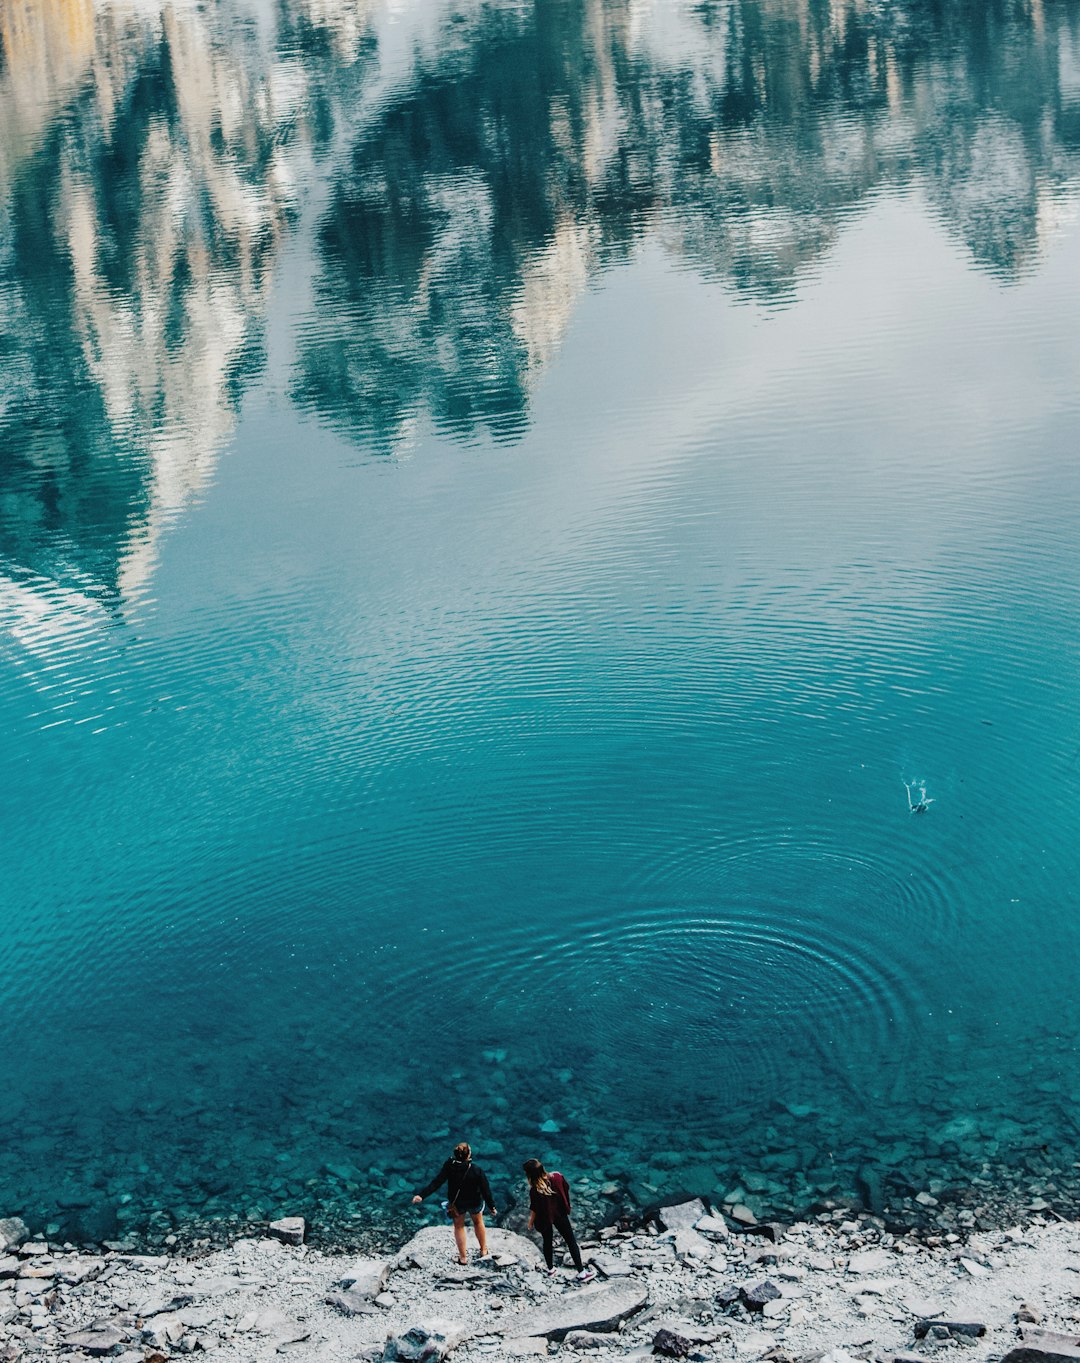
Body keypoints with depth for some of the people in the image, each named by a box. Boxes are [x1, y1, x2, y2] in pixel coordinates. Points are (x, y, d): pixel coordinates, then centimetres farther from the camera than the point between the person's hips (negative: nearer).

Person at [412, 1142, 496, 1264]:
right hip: (475, 1202, 0)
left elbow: (436, 1182, -28)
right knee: (478, 1222, 29)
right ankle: (484, 1251, 44)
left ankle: (463, 1257, 33)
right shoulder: (477, 1170, -29)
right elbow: (485, 1190, -21)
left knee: (459, 1226, 25)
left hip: (457, 1203, 0)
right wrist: (491, 1206, -8)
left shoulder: (449, 1167, -27)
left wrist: (421, 1195, -25)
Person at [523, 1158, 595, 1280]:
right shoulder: (557, 1176, -23)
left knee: (548, 1242, 23)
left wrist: (530, 1223, -1)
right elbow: (566, 1188, -5)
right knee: (571, 1241, 14)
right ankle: (582, 1272, 19)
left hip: (544, 1219, -2)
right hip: (560, 1214, 2)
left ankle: (551, 1268, 41)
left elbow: (534, 1210, -21)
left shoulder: (535, 1191, -34)